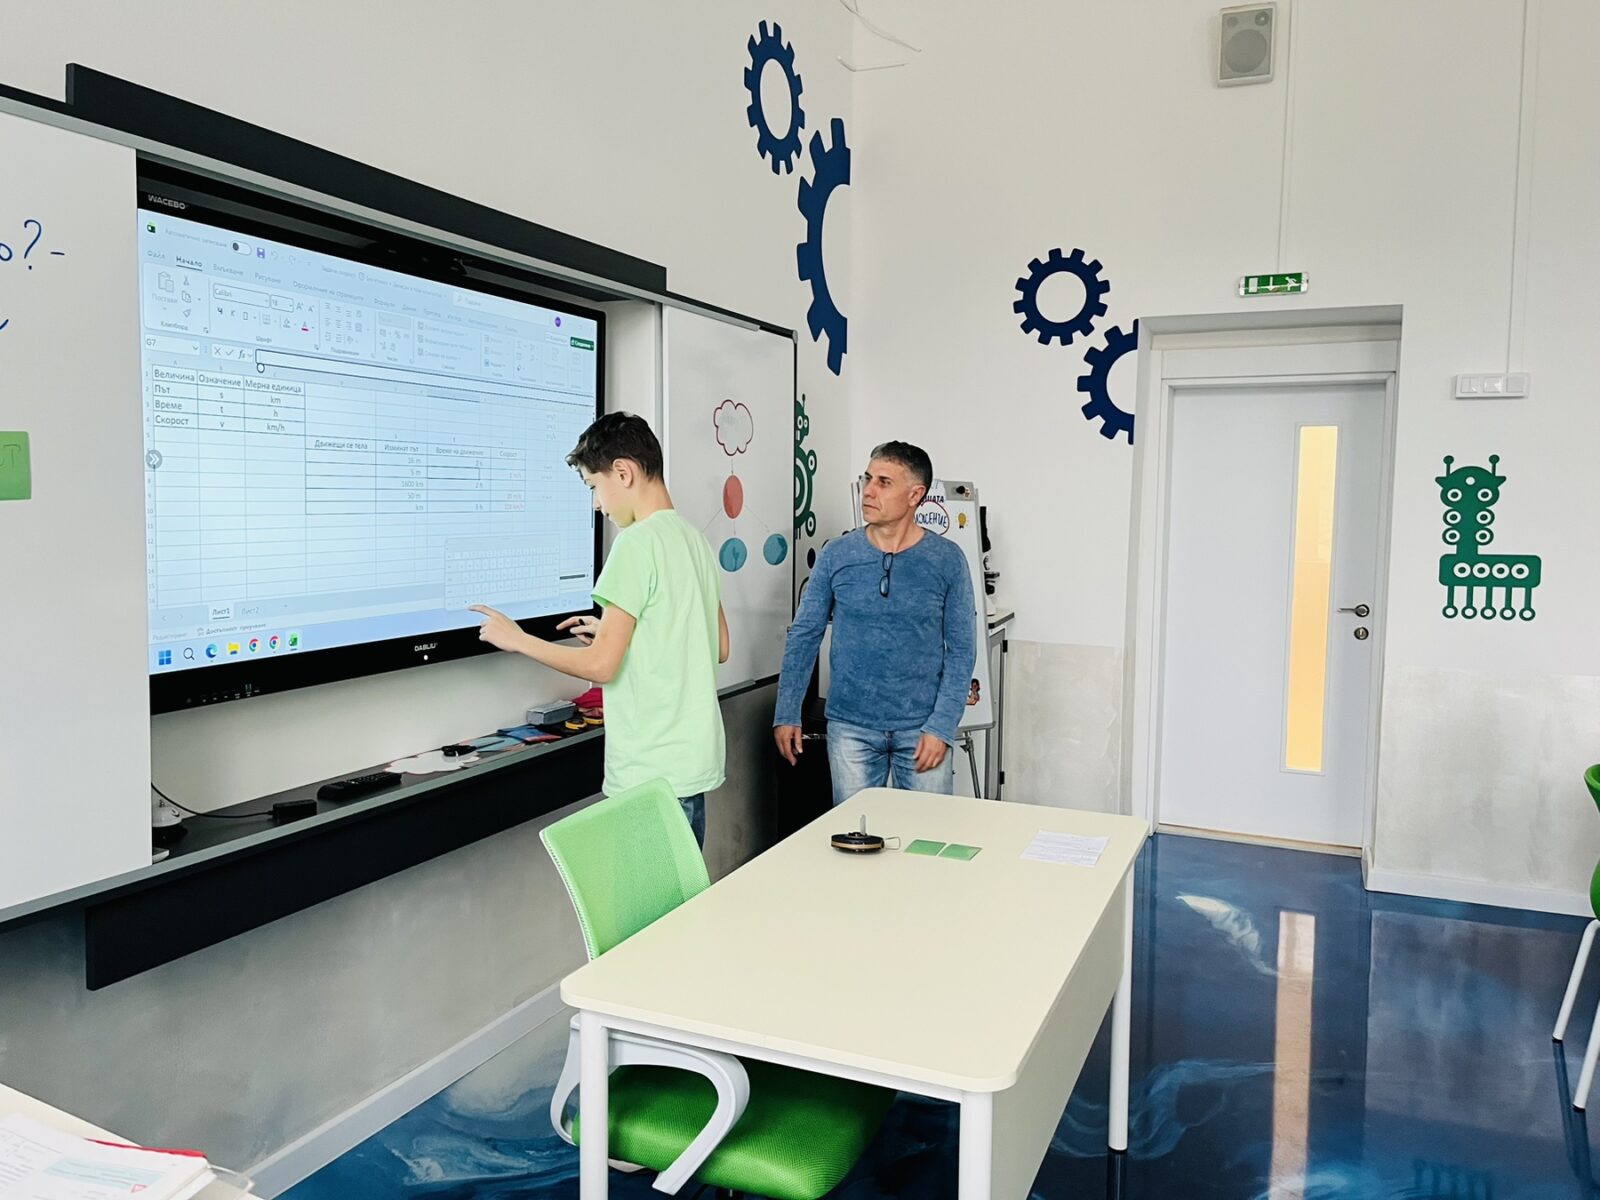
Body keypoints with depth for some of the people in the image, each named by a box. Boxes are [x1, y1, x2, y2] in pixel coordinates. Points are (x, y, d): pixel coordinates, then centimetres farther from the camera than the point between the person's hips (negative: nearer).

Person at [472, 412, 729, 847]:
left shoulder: (637, 543, -15)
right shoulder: (694, 538, 11)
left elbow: (600, 665, -17)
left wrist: (517, 640, -2)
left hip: (654, 775, -9)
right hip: (693, 762, 9)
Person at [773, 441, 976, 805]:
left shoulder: (947, 560, -4)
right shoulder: (836, 555, -1)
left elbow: (961, 649, -3)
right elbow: (804, 635, 3)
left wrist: (941, 726, -10)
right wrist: (786, 714, -1)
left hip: (923, 729, -1)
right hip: (851, 728, 1)